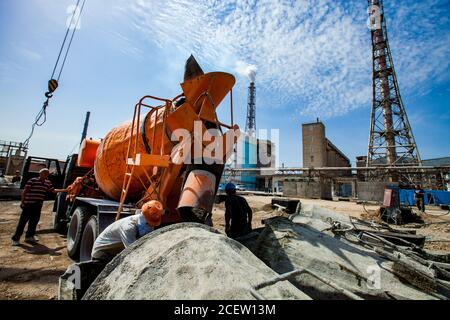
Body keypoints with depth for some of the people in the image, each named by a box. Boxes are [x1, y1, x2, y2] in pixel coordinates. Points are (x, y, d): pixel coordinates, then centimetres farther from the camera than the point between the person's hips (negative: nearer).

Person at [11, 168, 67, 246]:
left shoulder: (48, 182, 8)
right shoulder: (32, 180, -9)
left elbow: (53, 190, 16)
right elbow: (25, 191, -7)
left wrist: (64, 190, 10)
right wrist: (22, 202, -9)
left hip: (38, 205, 6)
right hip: (29, 204, -6)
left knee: (34, 221, 13)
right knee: (23, 221, 1)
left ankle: (29, 236, 26)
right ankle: (15, 238, 11)